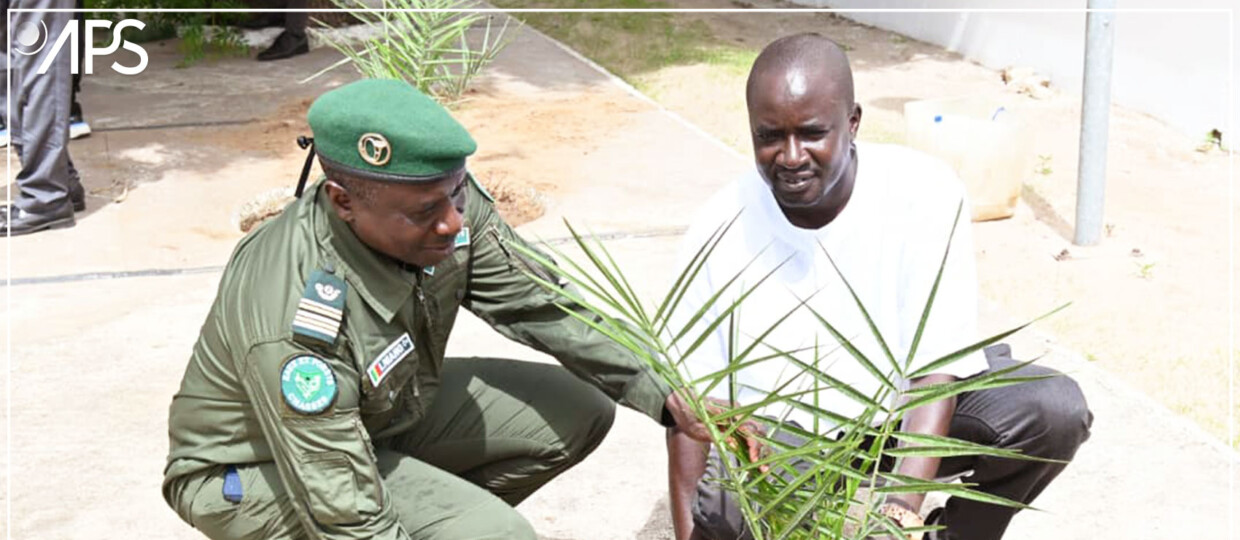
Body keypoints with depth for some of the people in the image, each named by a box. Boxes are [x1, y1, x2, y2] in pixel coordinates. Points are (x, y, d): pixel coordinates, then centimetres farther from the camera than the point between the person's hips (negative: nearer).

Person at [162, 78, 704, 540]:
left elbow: (539, 303, -6)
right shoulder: (296, 323, -37)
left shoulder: (441, 196, -19)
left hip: (385, 410, 7)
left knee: (578, 412, 0)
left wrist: (662, 397, -10)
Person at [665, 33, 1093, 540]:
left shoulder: (924, 194, -20)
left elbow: (939, 366, -24)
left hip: (907, 407, 1)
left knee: (1055, 410, -26)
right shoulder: (719, 230, -15)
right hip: (782, 434, 0)